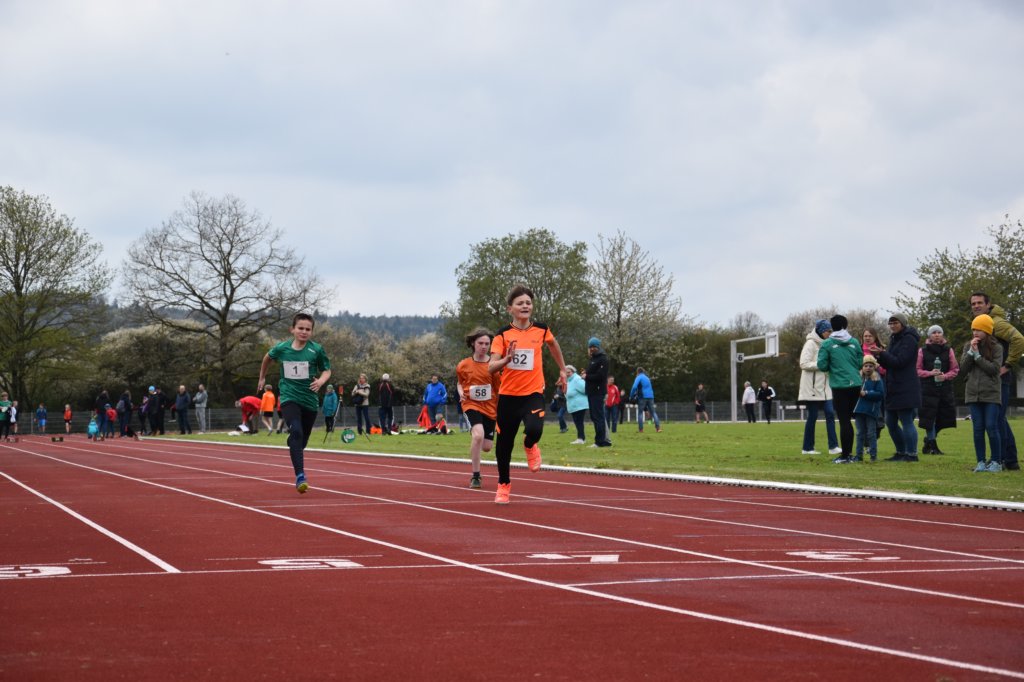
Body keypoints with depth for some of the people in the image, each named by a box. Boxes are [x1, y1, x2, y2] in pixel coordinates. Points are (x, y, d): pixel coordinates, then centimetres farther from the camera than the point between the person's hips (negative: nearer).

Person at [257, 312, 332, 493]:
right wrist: (262, 378, 30)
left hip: (310, 400, 1)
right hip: (289, 398, -1)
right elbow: (268, 357, 20)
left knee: (302, 439, 14)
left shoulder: (316, 349, -6)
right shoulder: (281, 348, -2)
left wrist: (321, 381, -18)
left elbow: (326, 370, 3)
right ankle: (300, 477, -30)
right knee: (296, 432, -25)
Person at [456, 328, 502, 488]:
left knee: (486, 447, 4)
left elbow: (501, 388, 3)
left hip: (490, 407, 2)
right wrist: (461, 393, -5)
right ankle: (475, 476, -17)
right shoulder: (463, 365, -2)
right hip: (471, 405, -2)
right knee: (478, 435, -28)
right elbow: (459, 382, 15)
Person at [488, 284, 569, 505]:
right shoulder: (503, 335, -6)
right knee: (504, 443, 8)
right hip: (508, 395, 0)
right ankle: (503, 485, 31)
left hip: (533, 393, 0)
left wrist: (562, 370, 27)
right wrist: (507, 359, -32)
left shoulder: (541, 330, 0)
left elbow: (553, 344, 23)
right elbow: (492, 367, -13)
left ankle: (530, 446, 12)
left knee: (534, 430, -27)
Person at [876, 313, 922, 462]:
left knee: (907, 422, -7)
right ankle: (901, 452, 21)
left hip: (906, 388, -10)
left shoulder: (909, 339, -9)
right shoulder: (894, 339, 19)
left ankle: (911, 454, -2)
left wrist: (882, 354, -23)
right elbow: (889, 364, 18)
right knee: (891, 423, 12)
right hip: (893, 387, 10)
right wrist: (880, 357, -1)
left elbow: (899, 361, -18)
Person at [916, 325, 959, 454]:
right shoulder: (922, 351, 2)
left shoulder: (948, 350, 6)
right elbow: (917, 370, 4)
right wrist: (929, 373, -13)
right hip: (928, 389, -2)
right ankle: (933, 445, 3)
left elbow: (955, 370, 8)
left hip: (945, 389, 2)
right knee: (929, 417, -5)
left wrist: (945, 376, -11)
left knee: (943, 418, 3)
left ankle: (928, 441, 22)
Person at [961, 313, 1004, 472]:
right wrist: (971, 351, -11)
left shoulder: (996, 348, -2)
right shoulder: (968, 346, 8)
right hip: (973, 393, 3)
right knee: (978, 428, 3)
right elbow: (963, 367, 0)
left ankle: (996, 461, 4)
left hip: (991, 394, -3)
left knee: (991, 427, -5)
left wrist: (977, 355, -13)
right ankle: (980, 462, 8)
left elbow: (994, 368, -12)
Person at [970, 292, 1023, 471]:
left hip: (999, 379, -10)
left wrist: (1008, 365, -20)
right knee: (999, 419, 12)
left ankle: (1001, 459, -6)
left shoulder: (996, 322, -12)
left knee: (996, 419, -9)